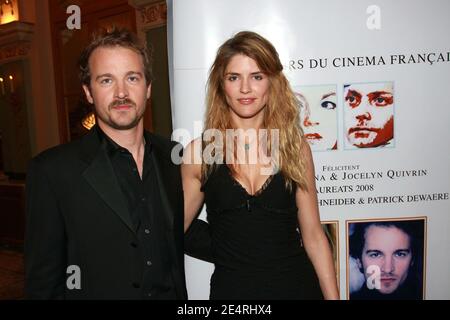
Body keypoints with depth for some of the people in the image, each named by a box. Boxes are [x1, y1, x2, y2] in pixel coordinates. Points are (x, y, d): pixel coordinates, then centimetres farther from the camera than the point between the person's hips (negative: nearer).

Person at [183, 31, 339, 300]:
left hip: (295, 285, 1)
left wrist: (333, 296, -2)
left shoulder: (296, 146, -4)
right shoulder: (199, 152, -6)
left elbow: (313, 236, 0)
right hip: (230, 287, 0)